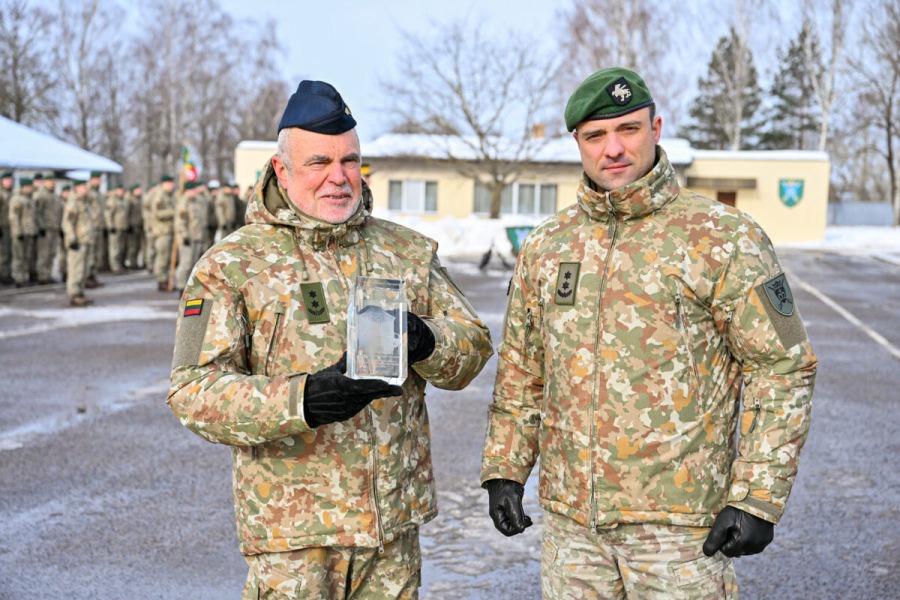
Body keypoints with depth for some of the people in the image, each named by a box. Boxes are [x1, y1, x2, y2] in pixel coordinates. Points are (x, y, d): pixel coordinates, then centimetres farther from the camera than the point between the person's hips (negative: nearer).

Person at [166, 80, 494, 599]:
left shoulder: (409, 252, 8)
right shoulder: (231, 266, -4)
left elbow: (473, 346, 8)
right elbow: (193, 391, -12)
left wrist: (425, 342, -15)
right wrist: (299, 400, -28)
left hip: (396, 518, 4)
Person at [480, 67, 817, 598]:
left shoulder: (722, 238, -7)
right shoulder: (547, 246, 8)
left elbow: (784, 365, -7)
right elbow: (521, 370, 16)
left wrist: (758, 496, -12)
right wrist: (505, 470, 10)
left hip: (681, 522, -4)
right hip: (570, 521, 4)